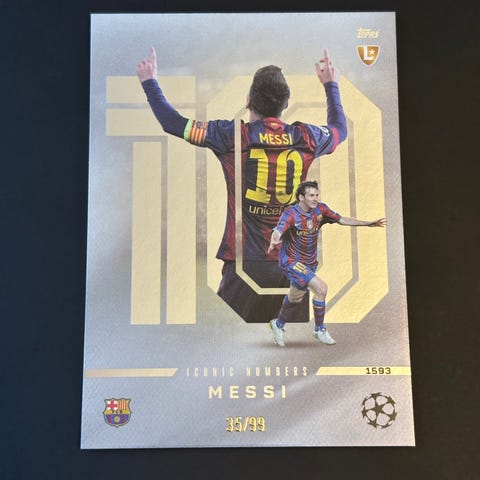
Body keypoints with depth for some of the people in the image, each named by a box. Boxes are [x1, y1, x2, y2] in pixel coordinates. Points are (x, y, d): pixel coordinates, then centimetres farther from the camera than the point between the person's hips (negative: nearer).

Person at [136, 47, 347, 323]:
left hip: (246, 263, -3)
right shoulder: (306, 137, 2)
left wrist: (149, 80, 19)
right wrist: (331, 83, 40)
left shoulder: (232, 136, -7)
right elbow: (340, 128, 25)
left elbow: (172, 122, 2)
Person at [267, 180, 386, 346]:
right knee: (321, 288, -20)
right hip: (291, 262, -7)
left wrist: (369, 223, 3)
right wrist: (273, 242, -62)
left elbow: (342, 220, 5)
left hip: (309, 262, 7)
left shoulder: (320, 209, -6)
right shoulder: (291, 214, -23)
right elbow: (277, 232, -38)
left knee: (295, 297, 21)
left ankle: (278, 324, 46)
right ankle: (320, 330, 1)